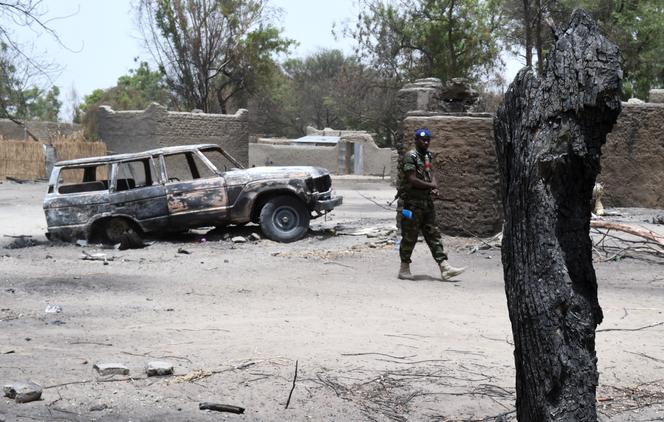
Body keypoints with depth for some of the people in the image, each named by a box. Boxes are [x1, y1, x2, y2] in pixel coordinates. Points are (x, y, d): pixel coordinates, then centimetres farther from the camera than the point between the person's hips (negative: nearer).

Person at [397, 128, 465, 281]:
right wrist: (430, 186, -10)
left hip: (427, 202, 8)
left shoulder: (426, 156, 15)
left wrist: (435, 188, -5)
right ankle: (404, 268, 11)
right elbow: (412, 180, -20)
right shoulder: (410, 156, -12)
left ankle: (444, 268, 0)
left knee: (434, 235, 3)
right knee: (410, 237, 0)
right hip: (413, 203, -8)